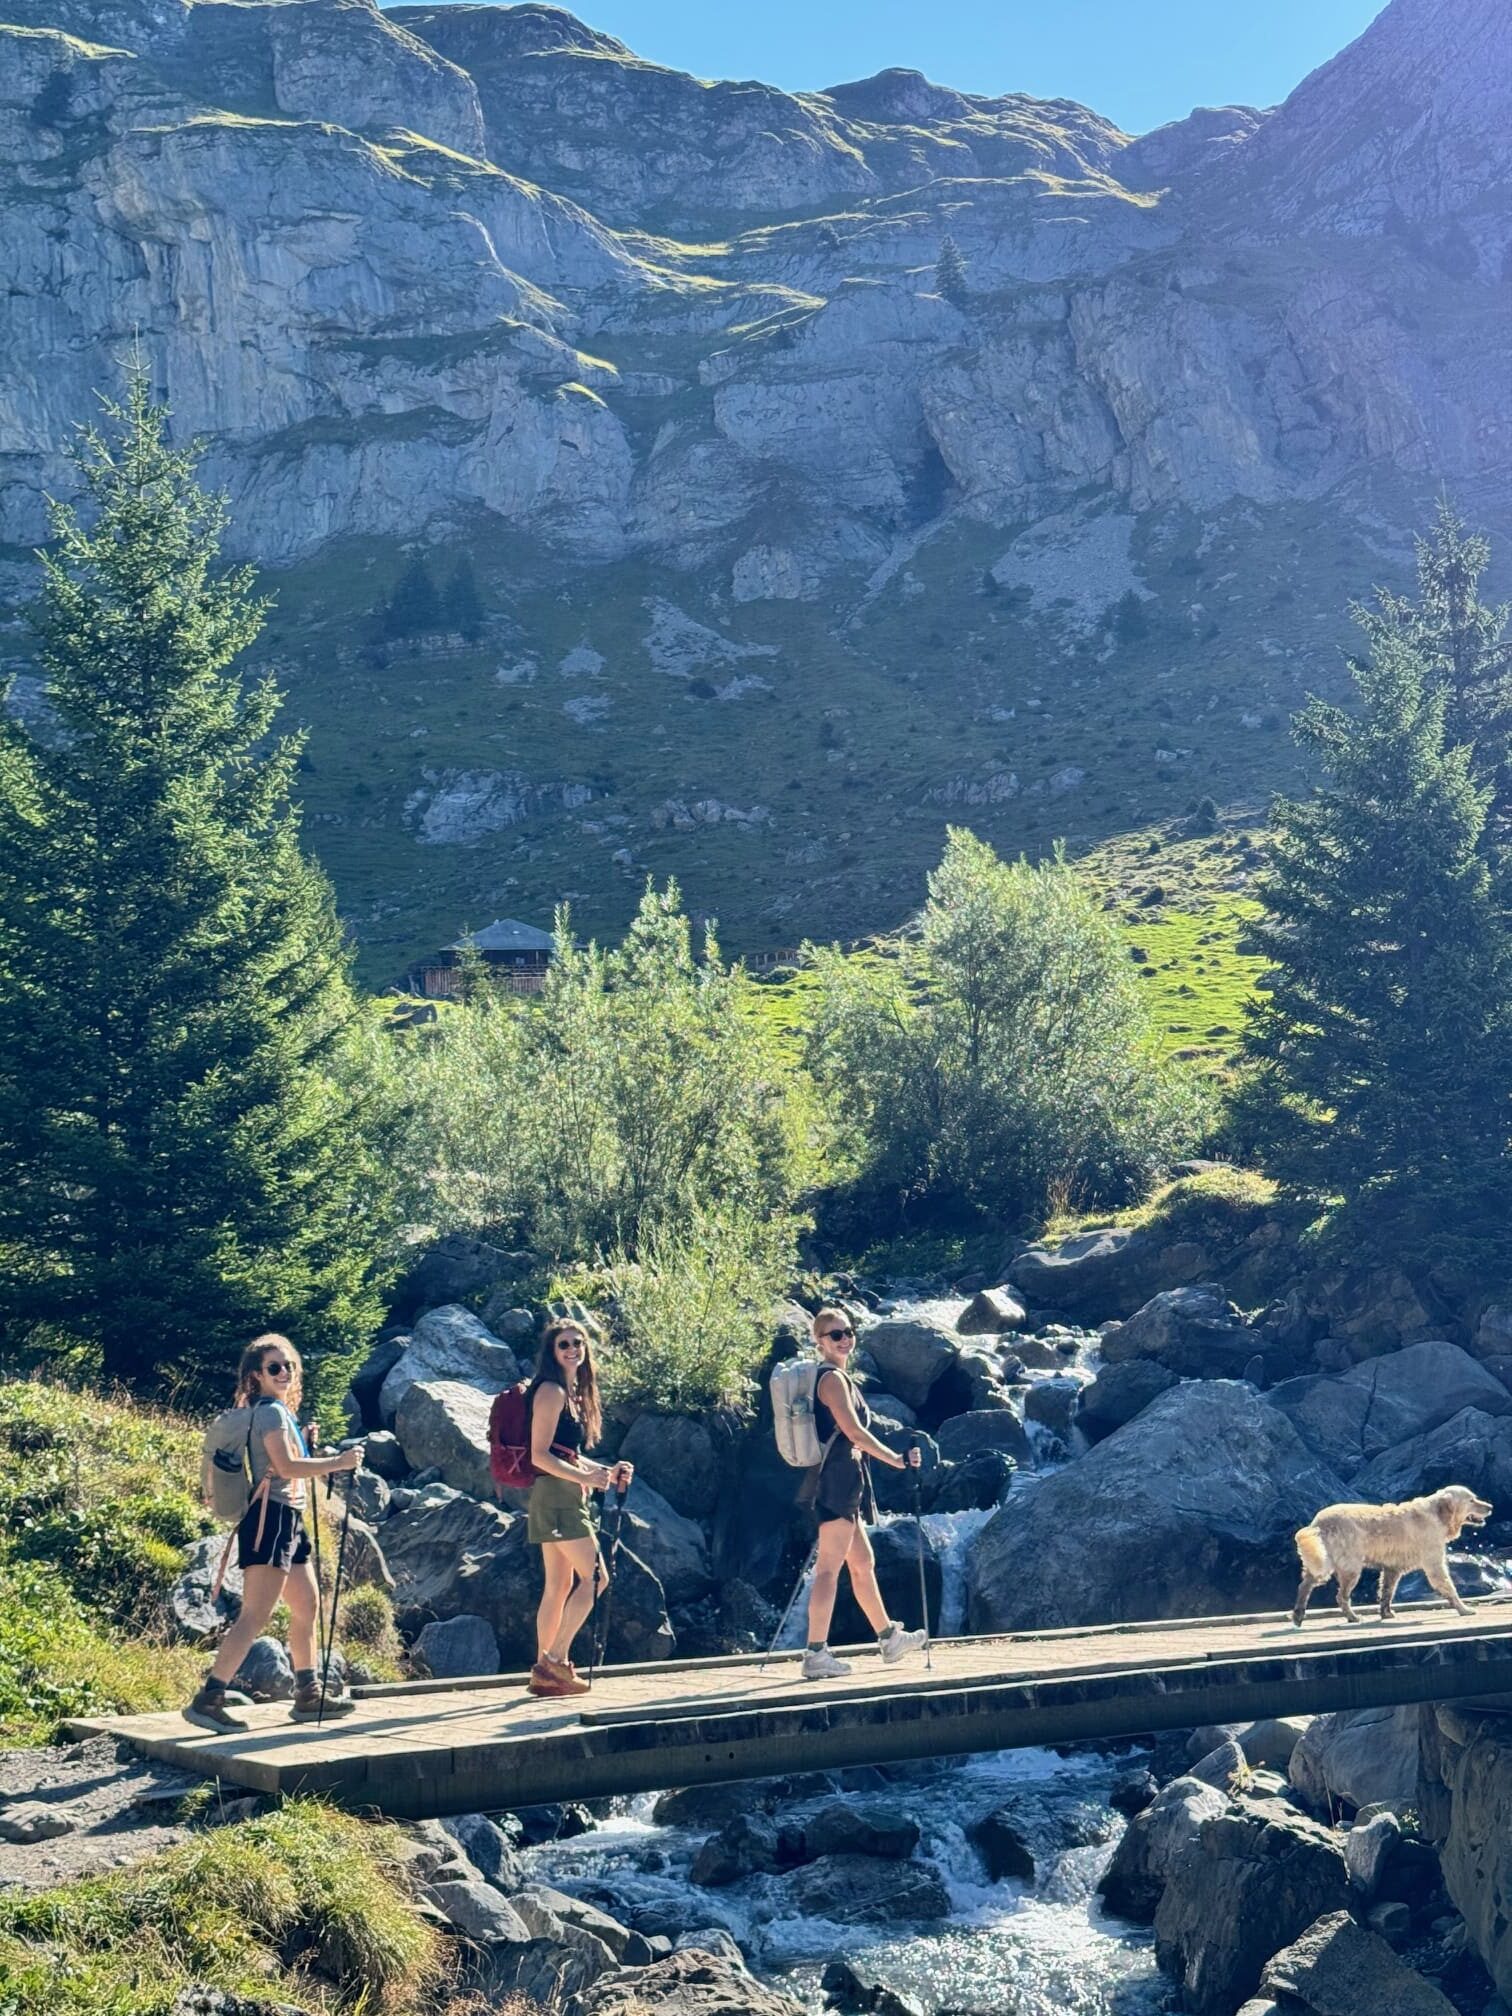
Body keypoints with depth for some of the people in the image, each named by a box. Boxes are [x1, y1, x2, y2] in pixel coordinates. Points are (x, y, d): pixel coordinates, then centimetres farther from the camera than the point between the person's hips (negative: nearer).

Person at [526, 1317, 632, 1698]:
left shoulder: (574, 1392, 18)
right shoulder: (551, 1390, -10)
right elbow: (540, 1455, -16)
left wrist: (607, 1472, 12)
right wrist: (584, 1478, -21)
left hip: (566, 1496, 10)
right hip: (555, 1493, -10)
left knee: (559, 1586, 9)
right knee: (594, 1577, -10)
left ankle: (545, 1671, 12)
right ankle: (555, 1659, -8)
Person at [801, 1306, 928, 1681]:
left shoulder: (838, 1378, 18)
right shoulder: (833, 1378, -12)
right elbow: (854, 1432, -20)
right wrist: (897, 1460, -15)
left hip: (838, 1484, 10)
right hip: (837, 1481, -10)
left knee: (863, 1563, 20)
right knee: (829, 1567, -11)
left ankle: (888, 1637, 32)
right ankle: (816, 1655, -12)